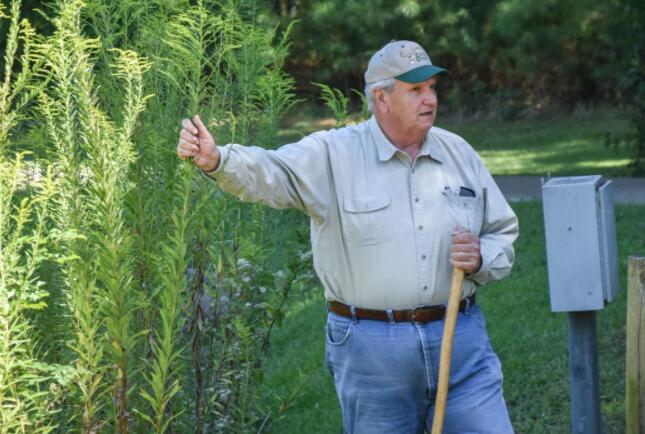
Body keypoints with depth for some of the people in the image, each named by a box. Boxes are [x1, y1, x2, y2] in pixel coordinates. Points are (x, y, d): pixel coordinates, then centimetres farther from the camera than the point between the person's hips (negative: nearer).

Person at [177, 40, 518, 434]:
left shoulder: (460, 154, 8)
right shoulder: (334, 154, -4)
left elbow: (504, 235, 16)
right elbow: (269, 173, -21)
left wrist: (481, 260, -7)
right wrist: (216, 159, -42)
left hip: (460, 341, 3)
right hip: (371, 350, -3)